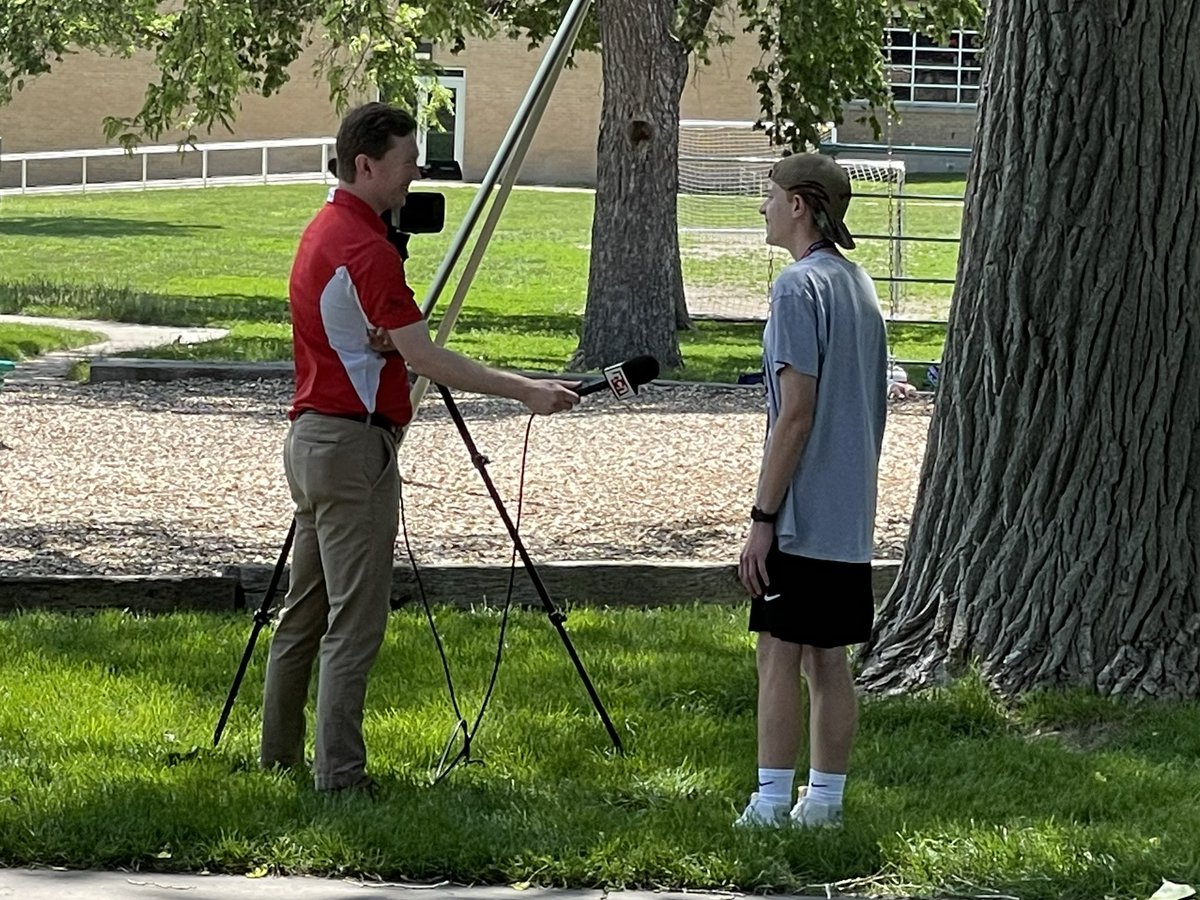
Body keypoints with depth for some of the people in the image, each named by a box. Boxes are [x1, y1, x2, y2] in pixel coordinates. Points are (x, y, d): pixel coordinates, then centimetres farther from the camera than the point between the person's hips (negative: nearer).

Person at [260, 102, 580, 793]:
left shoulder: (326, 231, 14)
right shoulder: (364, 247, -19)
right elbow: (426, 358, -22)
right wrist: (526, 391, -23)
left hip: (313, 439, 10)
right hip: (353, 446, -10)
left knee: (307, 609, 17)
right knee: (355, 624, -7)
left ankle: (281, 752, 24)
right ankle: (339, 773, -7)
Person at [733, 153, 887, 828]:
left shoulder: (800, 286, -14)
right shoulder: (862, 286, 13)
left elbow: (796, 412, -18)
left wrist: (763, 517, -15)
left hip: (801, 517, -8)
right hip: (851, 518, 8)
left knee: (780, 657, -4)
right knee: (830, 660, 10)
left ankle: (771, 805, -4)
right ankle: (825, 800, 13)